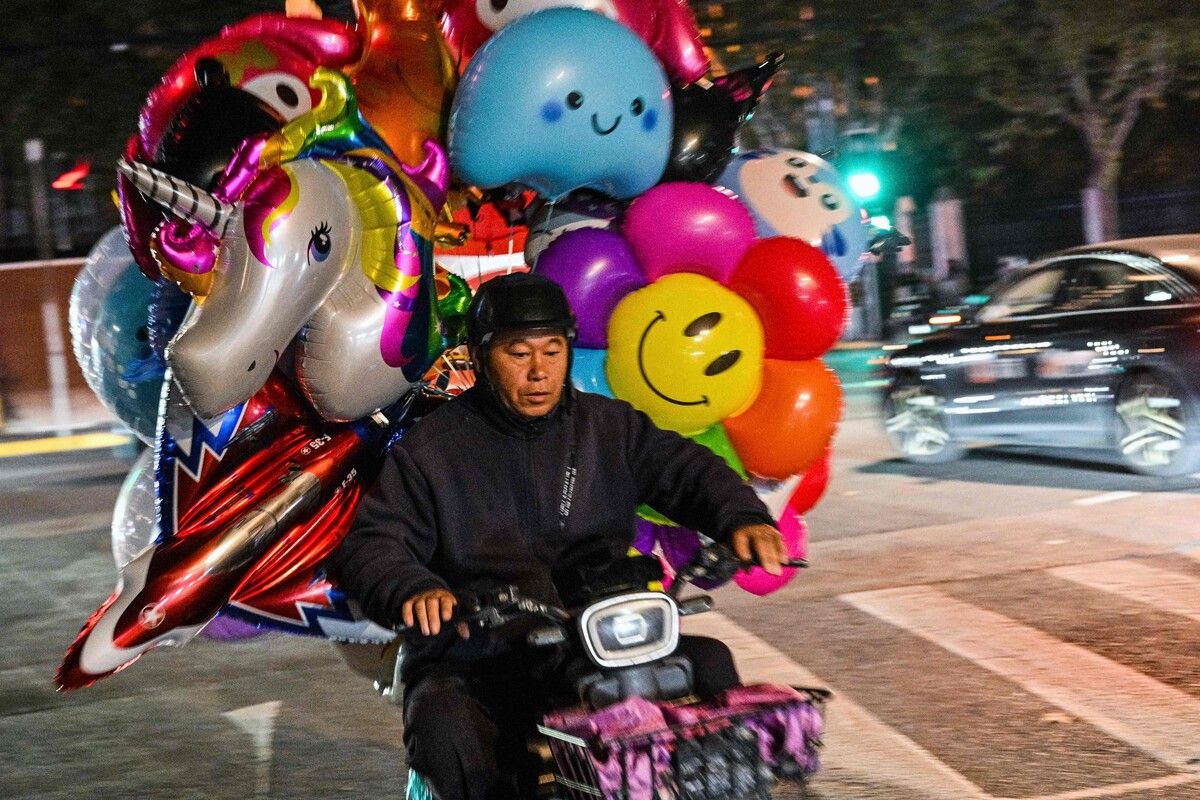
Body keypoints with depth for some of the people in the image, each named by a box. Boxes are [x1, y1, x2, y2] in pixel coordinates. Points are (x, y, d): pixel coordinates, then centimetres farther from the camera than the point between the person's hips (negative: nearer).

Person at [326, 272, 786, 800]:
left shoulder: (609, 427, 13)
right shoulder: (431, 449, 4)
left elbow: (684, 469, 8)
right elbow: (367, 548, -2)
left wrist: (741, 517, -16)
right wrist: (415, 588, -26)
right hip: (471, 668, -3)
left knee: (709, 662, -19)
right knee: (444, 729, -34)